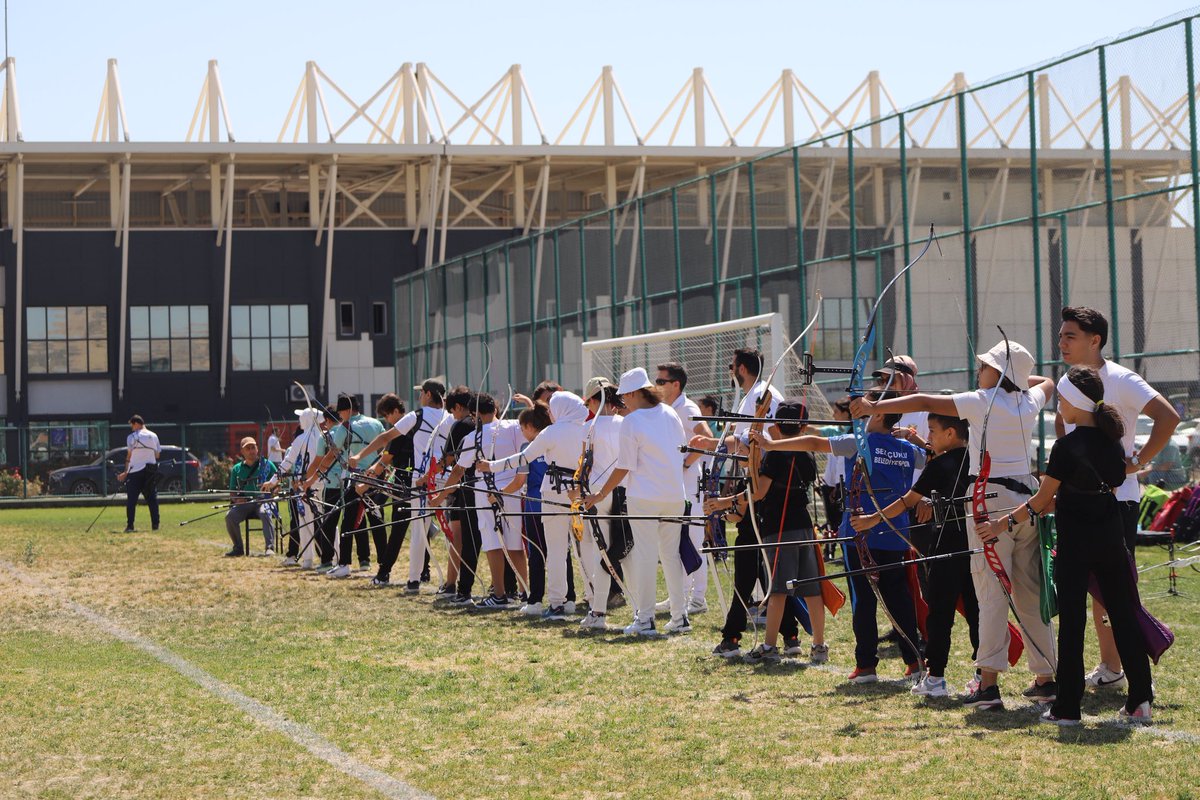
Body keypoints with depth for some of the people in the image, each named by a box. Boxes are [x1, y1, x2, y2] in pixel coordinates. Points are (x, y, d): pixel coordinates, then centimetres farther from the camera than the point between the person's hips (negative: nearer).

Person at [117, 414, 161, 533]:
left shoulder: (132, 437, -5)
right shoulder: (154, 436, 8)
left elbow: (129, 456, -4)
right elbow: (157, 454, 9)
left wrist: (125, 472, 0)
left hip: (135, 470, -4)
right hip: (151, 469, 4)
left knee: (131, 499, 0)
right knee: (152, 497, 9)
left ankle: (130, 526, -6)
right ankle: (155, 524, 3)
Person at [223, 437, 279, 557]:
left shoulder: (267, 465, 11)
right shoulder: (237, 469, 16)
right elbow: (232, 492, 17)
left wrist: (272, 485, -15)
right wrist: (237, 499, -6)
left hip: (263, 501, -3)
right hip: (244, 503, 3)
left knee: (265, 513, -37)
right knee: (229, 516, -25)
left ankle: (270, 548, -40)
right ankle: (238, 548, -11)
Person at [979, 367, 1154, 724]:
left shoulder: (1067, 447, -15)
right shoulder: (1112, 441, 5)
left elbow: (1041, 501, -10)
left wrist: (1003, 524, 1)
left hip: (1075, 541, -6)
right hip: (1111, 537, 6)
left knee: (1072, 621, 0)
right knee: (1124, 615, 9)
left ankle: (1067, 707, 3)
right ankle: (1139, 701, 9)